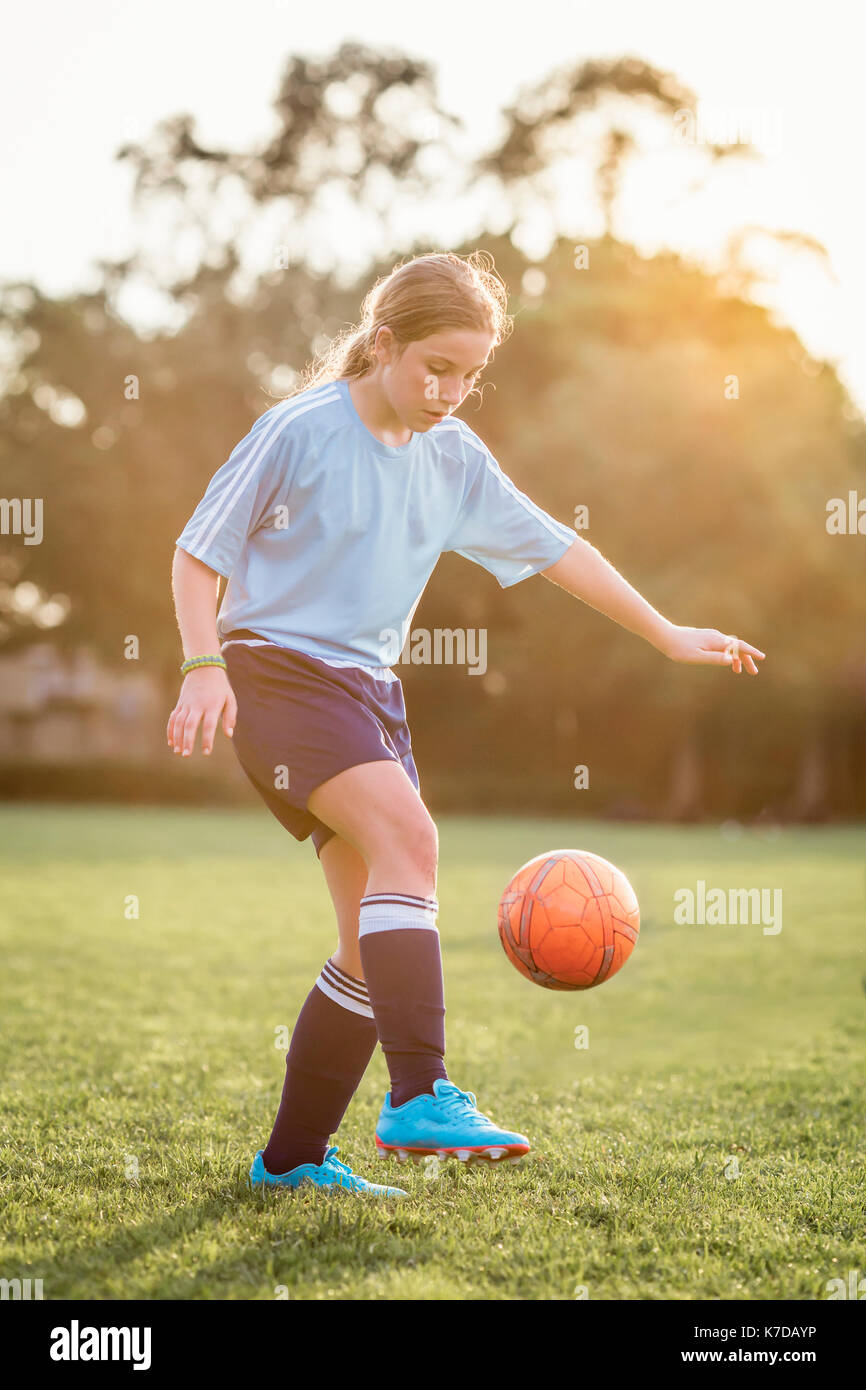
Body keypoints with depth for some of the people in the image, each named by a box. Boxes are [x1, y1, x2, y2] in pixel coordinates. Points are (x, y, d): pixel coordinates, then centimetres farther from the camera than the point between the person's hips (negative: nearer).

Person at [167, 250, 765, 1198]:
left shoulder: (456, 458, 8)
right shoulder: (301, 431, -9)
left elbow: (552, 548, 15)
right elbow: (197, 553, -5)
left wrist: (669, 637, 16)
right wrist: (204, 667, -19)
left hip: (369, 688, 7)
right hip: (277, 668, -7)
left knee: (376, 948, 3)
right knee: (408, 836, -30)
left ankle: (292, 1157, 14)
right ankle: (420, 1100, -34)